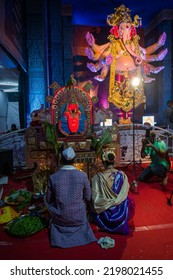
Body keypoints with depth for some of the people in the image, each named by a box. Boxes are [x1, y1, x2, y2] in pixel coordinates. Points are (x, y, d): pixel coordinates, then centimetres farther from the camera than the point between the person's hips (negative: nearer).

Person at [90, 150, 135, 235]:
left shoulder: (97, 177, -24)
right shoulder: (122, 175, -15)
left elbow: (95, 200, -19)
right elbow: (126, 193, 1)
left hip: (105, 214, -1)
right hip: (122, 212, 1)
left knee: (93, 208, 31)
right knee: (130, 202, 34)